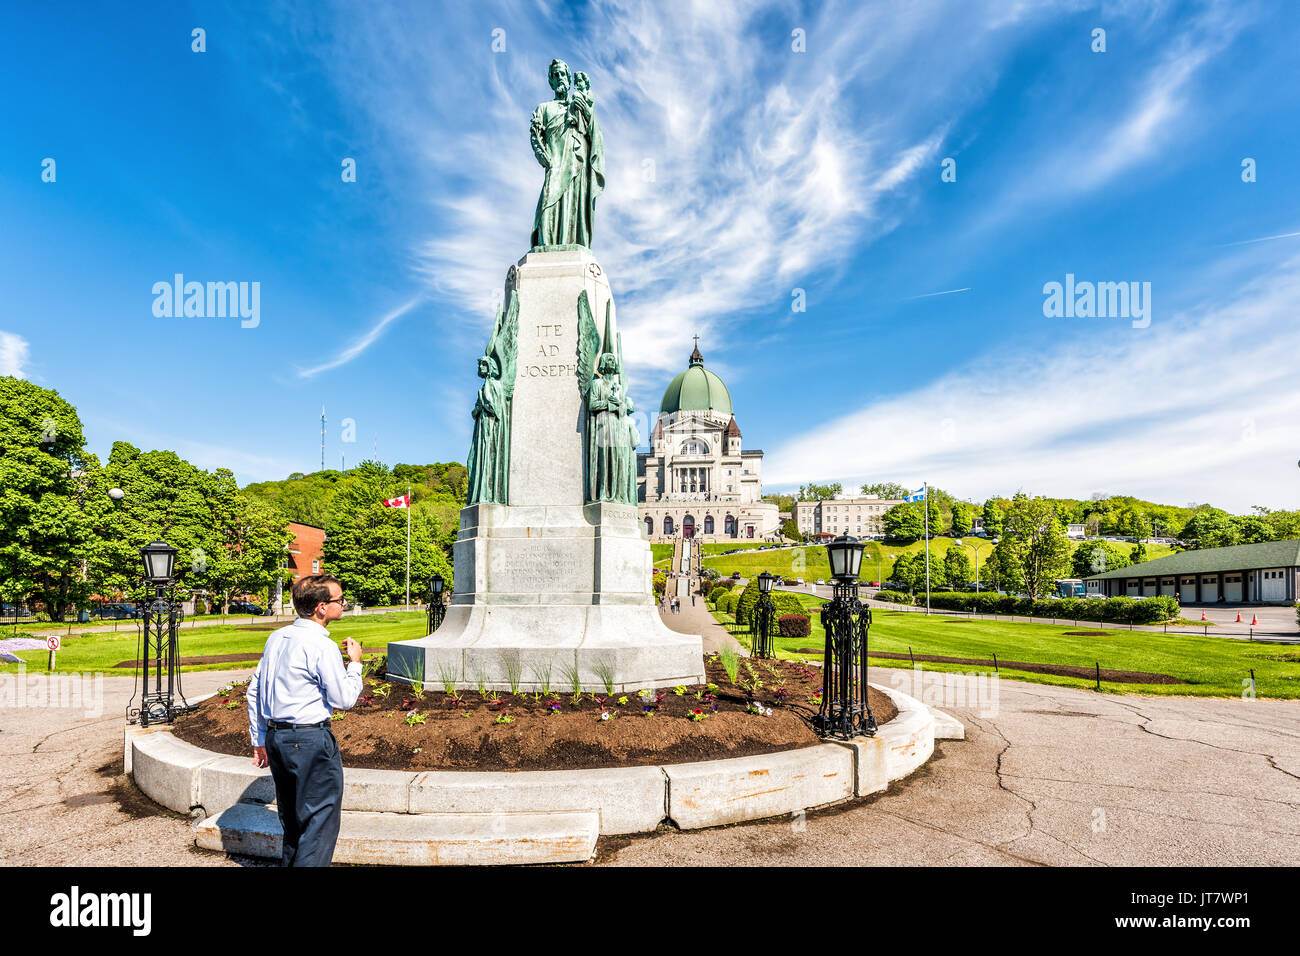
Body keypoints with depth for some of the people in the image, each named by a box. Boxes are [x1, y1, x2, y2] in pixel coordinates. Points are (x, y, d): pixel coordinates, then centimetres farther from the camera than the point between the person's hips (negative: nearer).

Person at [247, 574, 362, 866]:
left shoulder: (277, 638, 7)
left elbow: (254, 691, 13)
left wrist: (259, 740, 19)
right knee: (321, 820, 2)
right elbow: (343, 699, -13)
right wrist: (355, 663, 1)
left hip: (275, 736, 8)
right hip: (310, 740, -8)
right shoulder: (322, 646, -17)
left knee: (292, 819, 21)